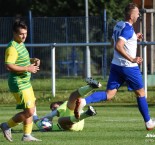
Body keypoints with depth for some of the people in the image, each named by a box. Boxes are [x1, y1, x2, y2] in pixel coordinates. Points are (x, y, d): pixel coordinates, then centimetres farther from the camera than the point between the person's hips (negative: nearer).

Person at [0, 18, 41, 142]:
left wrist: (32, 61, 10)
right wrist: (27, 68, -25)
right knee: (29, 111, -9)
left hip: (26, 82, 10)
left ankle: (27, 135, 18)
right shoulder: (12, 48, -19)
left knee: (31, 110, 11)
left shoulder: (21, 45, 12)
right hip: (18, 84, -10)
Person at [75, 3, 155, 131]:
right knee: (140, 93, 10)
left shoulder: (118, 25, 10)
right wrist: (132, 59, -27)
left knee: (109, 94, 0)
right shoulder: (128, 29, -18)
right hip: (129, 67, -8)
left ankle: (83, 100, -22)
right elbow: (118, 47, -28)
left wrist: (134, 38, 24)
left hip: (116, 65, 8)